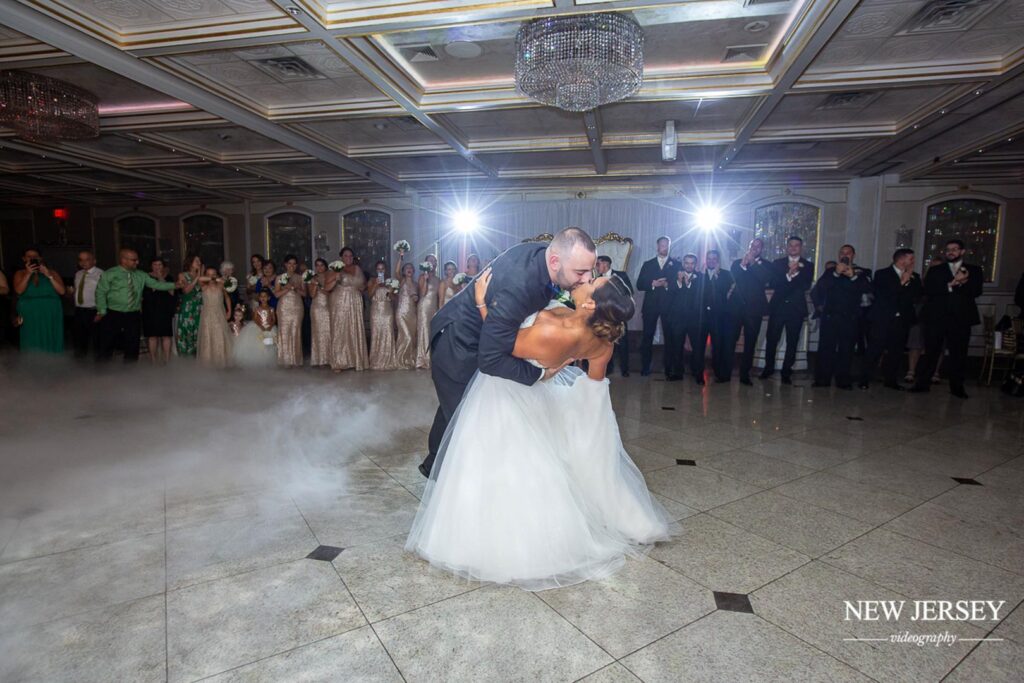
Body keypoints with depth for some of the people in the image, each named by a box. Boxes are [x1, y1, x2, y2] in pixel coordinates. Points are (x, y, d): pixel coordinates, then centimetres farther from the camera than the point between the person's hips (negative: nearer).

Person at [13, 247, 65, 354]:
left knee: (51, 343, 3)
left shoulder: (51, 273, 5)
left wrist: (49, 276, -14)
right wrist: (28, 274, -14)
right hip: (30, 314, 0)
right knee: (32, 346, 0)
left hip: (51, 314, 0)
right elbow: (19, 291, -9)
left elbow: (62, 291, -6)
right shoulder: (20, 273, 7)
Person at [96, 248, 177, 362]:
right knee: (106, 345, 0)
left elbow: (156, 284, 2)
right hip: (113, 315, -3)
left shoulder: (141, 275, 7)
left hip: (134, 316, 3)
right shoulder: (109, 274, -2)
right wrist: (102, 311, -7)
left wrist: (175, 285, -11)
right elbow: (101, 293, -2)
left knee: (132, 346, 9)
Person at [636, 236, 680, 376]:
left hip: (668, 305, -1)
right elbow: (639, 285, 6)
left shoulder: (676, 264, 9)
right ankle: (645, 367, 6)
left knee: (669, 337, 1)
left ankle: (669, 368, 9)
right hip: (651, 305, 1)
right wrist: (653, 283, -10)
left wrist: (667, 284, -17)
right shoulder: (648, 264, 14)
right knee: (647, 336, 0)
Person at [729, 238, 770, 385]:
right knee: (730, 341, -4)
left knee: (750, 344, 2)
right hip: (736, 307, 0)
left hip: (754, 308, 0)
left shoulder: (764, 265, 10)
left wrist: (753, 262, -14)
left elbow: (766, 278, -11)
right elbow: (733, 278, -5)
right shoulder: (737, 263, 12)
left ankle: (745, 375, 9)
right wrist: (743, 265, -17)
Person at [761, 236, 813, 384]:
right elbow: (773, 283, -6)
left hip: (796, 308, 0)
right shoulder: (777, 263, 9)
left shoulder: (808, 265, 8)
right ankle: (769, 368, 17)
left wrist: (795, 273, -14)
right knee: (771, 339, 0)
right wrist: (788, 274, -18)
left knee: (792, 342, 2)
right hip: (778, 306, 0)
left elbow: (806, 285, -7)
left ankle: (786, 372, 12)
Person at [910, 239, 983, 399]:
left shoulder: (974, 270, 13)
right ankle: (922, 383, 6)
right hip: (936, 318, 0)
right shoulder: (935, 271, 12)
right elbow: (928, 290, -5)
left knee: (958, 354, 3)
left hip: (961, 318, 1)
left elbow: (976, 290, -2)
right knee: (930, 352, 0)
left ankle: (956, 387, 13)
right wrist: (951, 284, -14)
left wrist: (956, 283, -12)